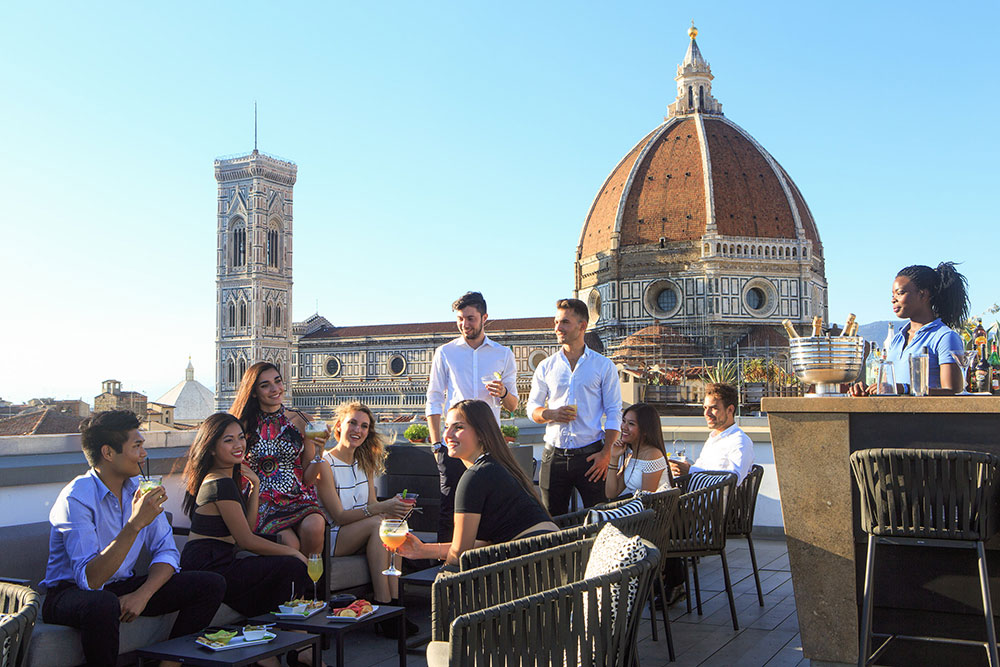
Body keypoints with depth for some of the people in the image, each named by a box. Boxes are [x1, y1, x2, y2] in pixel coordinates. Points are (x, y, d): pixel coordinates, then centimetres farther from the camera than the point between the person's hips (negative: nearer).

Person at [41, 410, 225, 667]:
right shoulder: (75, 499, -21)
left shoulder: (140, 489, 0)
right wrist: (135, 524, -36)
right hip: (71, 593, -6)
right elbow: (89, 579, -31)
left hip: (122, 587, 6)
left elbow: (167, 553, 1)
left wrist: (142, 594, -17)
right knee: (103, 605, -41)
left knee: (212, 584, -9)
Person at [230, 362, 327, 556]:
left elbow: (309, 476, 9)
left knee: (314, 526, -33)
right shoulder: (245, 425, 5)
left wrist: (319, 450, -8)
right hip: (262, 503, -1)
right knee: (289, 544, -32)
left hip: (299, 499, 2)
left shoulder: (299, 421, 8)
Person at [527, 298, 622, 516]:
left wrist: (606, 452, -10)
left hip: (590, 455, -2)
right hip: (554, 455, 2)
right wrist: (551, 414, -10)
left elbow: (614, 413, 1)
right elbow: (532, 408, 12)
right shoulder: (546, 366, 10)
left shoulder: (604, 365, 4)